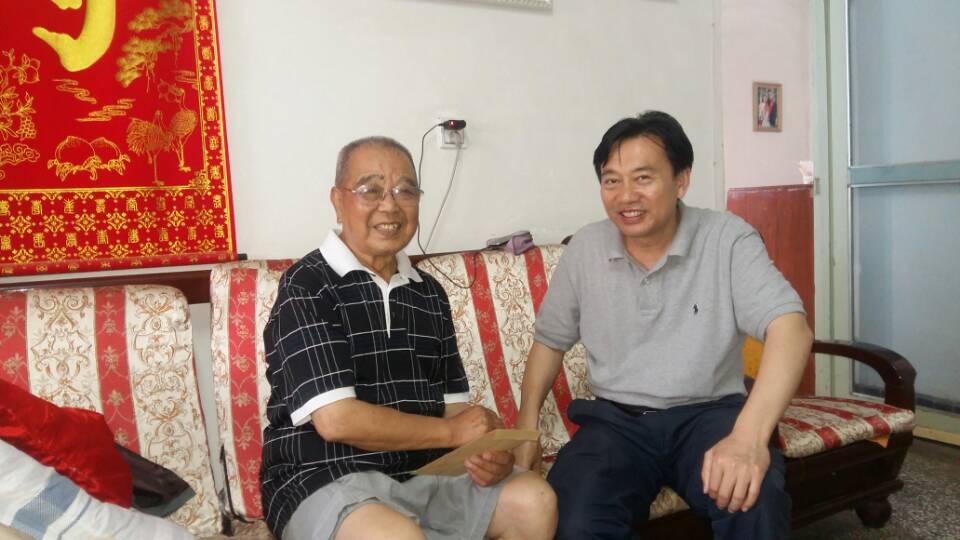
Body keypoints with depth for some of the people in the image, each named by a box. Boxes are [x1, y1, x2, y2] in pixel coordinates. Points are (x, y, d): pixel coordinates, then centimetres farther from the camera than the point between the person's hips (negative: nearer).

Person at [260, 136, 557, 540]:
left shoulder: (429, 293, 12)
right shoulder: (306, 286, -9)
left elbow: (454, 404, 12)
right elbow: (335, 419, -19)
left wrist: (487, 452, -11)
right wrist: (450, 431, -9)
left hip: (424, 472, 7)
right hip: (325, 481, -6)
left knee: (535, 499, -11)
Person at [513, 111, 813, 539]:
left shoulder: (727, 238, -8)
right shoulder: (585, 248, 3)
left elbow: (790, 328, -20)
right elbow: (549, 340, 14)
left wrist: (749, 436, -36)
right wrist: (525, 429, 6)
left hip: (709, 412, -1)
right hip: (615, 419, 2)